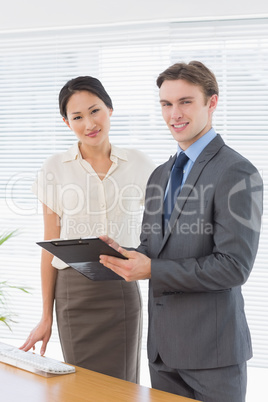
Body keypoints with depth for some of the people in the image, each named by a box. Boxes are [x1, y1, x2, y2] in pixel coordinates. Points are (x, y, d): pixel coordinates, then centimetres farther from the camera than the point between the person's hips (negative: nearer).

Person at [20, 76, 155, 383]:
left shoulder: (138, 165, 3)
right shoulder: (55, 169, 2)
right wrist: (46, 316, 4)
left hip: (123, 290, 1)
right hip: (75, 291, 0)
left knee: (123, 384, 4)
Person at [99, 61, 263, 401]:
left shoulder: (237, 174, -12)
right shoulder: (160, 175, 14)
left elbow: (234, 266, -18)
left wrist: (153, 270, -20)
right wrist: (122, 254, -5)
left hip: (211, 348, -7)